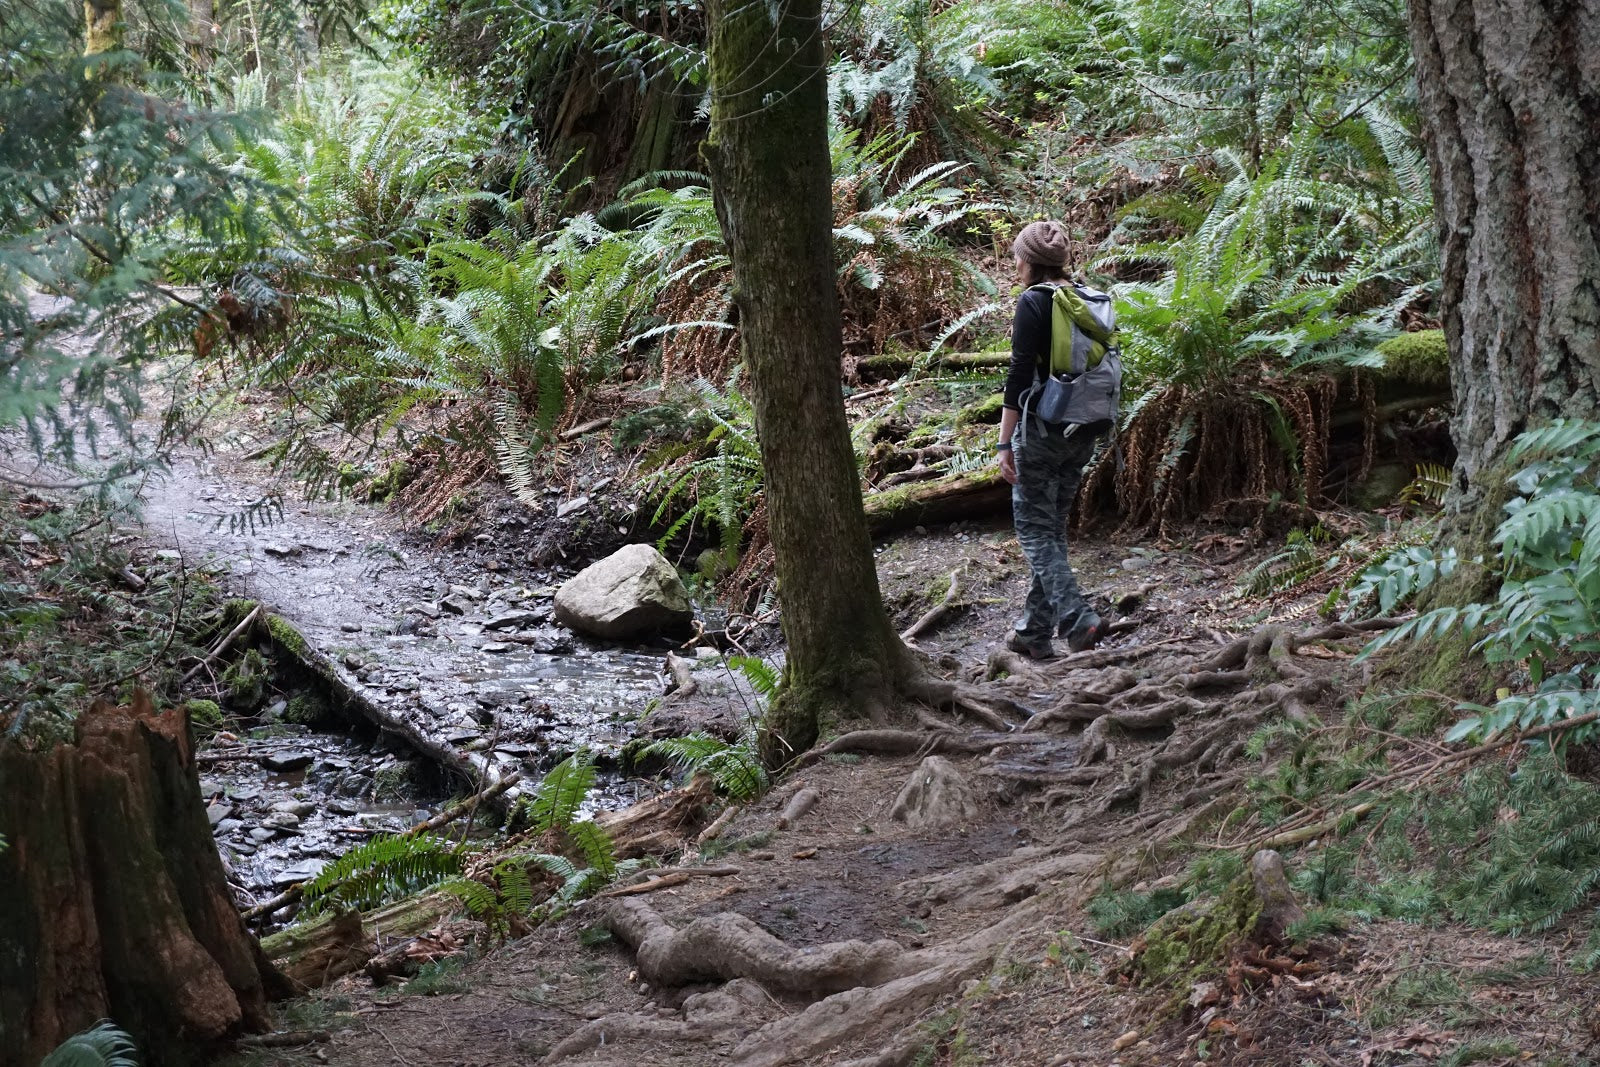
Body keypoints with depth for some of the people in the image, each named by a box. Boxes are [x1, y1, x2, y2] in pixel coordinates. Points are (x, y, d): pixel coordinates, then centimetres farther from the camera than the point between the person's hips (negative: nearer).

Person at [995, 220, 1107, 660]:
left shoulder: (1033, 302, -13)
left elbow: (1020, 375, -17)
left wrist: (1005, 442, -15)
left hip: (1042, 429, -7)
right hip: (1083, 433, 7)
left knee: (1035, 529, 0)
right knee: (1053, 527, 15)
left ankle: (1077, 619, -15)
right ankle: (1035, 631, 19)